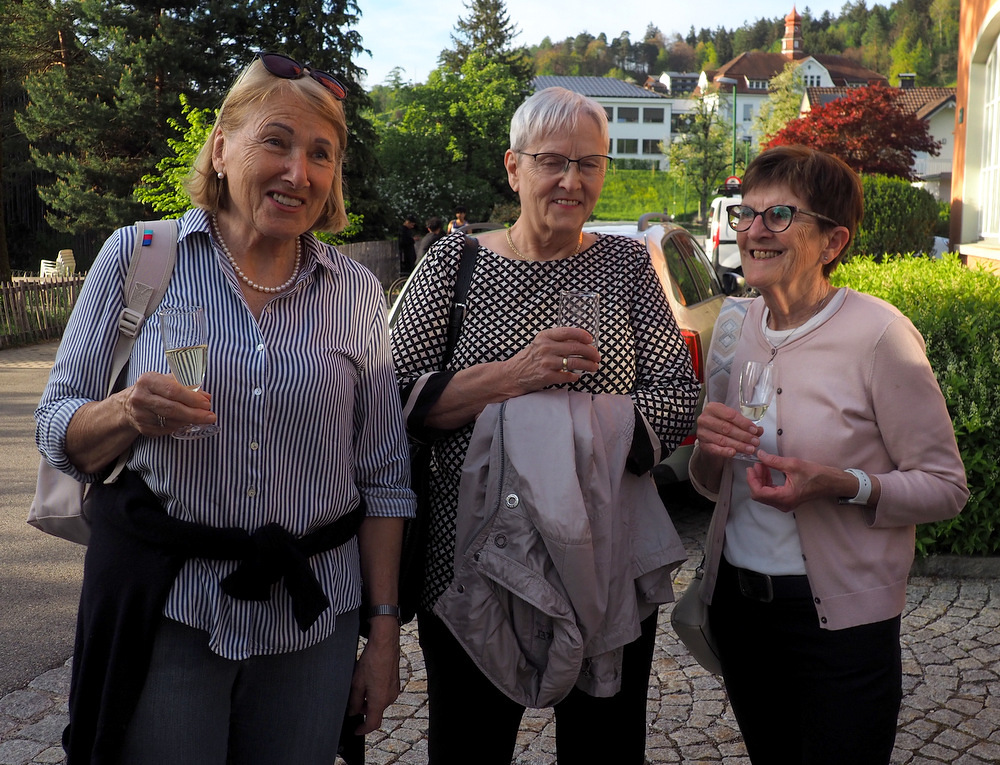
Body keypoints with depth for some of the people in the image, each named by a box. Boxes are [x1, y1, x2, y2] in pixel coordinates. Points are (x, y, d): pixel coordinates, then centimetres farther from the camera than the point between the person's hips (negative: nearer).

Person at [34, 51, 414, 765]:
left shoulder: (358, 294, 1)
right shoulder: (137, 257, -4)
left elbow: (385, 477, 4)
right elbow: (60, 433, 1)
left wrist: (385, 631, 2)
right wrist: (127, 413, -21)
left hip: (312, 616, 2)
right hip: (166, 608, -1)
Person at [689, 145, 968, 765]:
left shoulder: (877, 333, -15)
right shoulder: (733, 328, 3)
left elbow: (946, 487, -11)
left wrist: (842, 485, -27)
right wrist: (709, 451, -12)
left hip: (842, 617, -5)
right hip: (737, 596, 6)